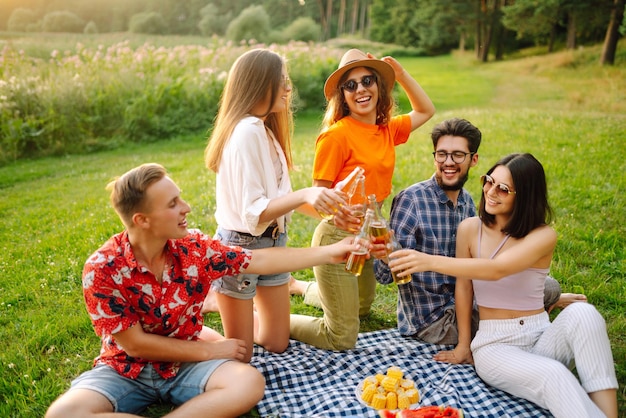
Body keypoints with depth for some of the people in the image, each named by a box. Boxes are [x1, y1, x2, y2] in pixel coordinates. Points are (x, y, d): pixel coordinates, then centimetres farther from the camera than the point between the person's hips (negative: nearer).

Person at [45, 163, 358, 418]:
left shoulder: (194, 248, -11)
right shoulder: (102, 270, -21)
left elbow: (261, 261, -7)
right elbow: (135, 344, -17)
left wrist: (330, 252, -10)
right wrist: (209, 350, -14)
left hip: (184, 364, 2)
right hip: (125, 370, -2)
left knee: (250, 383, -24)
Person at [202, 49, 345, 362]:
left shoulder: (266, 129, 7)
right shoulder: (246, 131, -22)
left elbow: (277, 195, 8)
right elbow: (254, 213, -26)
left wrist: (324, 211, 5)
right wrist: (305, 195, -38)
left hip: (272, 242, 9)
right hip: (240, 246, -9)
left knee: (278, 344, 19)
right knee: (239, 357, 7)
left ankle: (218, 300, 35)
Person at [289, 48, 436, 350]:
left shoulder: (387, 131, 4)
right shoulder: (336, 135, -17)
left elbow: (425, 111, 21)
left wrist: (401, 75, 9)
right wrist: (336, 214, -36)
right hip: (338, 236, -8)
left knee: (361, 309, 30)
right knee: (343, 339, -4)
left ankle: (301, 286, 48)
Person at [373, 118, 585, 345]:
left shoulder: (467, 201, 4)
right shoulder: (410, 200, -19)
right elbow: (387, 275, -21)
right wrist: (385, 257, -45)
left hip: (460, 303, 7)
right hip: (432, 319, -7)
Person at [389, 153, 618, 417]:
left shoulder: (543, 236, -10)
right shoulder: (470, 229, -4)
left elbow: (497, 269, -28)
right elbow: (463, 286, 3)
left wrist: (430, 261, -37)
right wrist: (463, 345, 3)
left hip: (542, 338, 1)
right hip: (494, 344, -1)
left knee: (581, 312, -33)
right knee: (554, 375, -34)